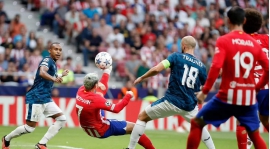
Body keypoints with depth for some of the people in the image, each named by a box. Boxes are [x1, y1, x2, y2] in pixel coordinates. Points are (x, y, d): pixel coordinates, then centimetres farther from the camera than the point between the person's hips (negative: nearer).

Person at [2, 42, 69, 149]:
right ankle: (7, 139, 17)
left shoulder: (53, 64, 16)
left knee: (61, 119, -2)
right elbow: (42, 72, -36)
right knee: (30, 127, -6)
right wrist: (54, 78, -53)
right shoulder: (47, 60, -12)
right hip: (36, 98, -9)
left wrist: (61, 75, 36)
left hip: (46, 99, 9)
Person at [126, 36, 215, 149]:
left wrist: (142, 78, 3)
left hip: (171, 102, -3)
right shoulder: (201, 66, 7)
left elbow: (156, 69, -12)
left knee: (142, 118, 14)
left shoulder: (177, 57, -3)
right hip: (189, 105, 3)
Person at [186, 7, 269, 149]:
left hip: (228, 96, -4)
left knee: (196, 123, 12)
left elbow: (216, 67, -17)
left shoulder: (223, 40, -6)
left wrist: (205, 91, -10)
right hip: (249, 97, 4)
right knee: (255, 136, 16)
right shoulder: (254, 43, 7)